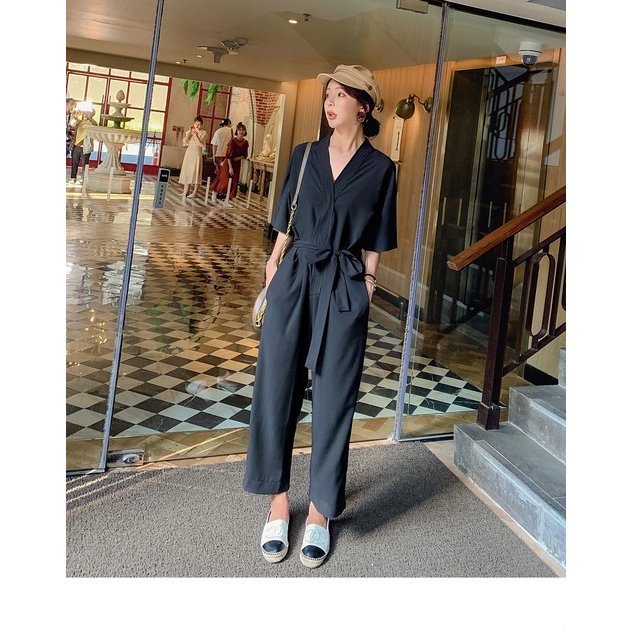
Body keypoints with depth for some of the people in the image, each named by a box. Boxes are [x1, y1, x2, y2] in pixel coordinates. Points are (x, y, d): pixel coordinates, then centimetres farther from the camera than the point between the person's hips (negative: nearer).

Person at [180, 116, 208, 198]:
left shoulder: (203, 133, -2)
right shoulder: (189, 131, 8)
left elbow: (201, 144, -12)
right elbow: (184, 141, -4)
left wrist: (196, 135, -20)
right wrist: (189, 132, -10)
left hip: (197, 153, -4)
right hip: (189, 153, 4)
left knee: (196, 172, -6)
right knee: (187, 171, 5)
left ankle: (194, 192, -3)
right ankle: (186, 191, 12)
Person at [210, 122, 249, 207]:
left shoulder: (245, 142, -1)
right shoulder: (232, 141, -16)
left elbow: (245, 155, 7)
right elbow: (228, 155, -16)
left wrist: (239, 158, -14)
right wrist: (230, 167, -19)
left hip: (237, 164, 5)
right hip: (228, 163, -5)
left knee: (234, 183, 3)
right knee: (225, 181, -5)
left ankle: (228, 200, 10)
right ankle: (214, 194, 17)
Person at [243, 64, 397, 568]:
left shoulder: (380, 168, 1)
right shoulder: (305, 155, 9)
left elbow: (375, 244, 5)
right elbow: (285, 224, 12)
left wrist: (367, 284, -1)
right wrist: (274, 267, 5)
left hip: (345, 288, -2)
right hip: (294, 279, 3)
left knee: (333, 399, 3)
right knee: (277, 388, 3)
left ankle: (321, 511, 18)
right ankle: (279, 503, 18)